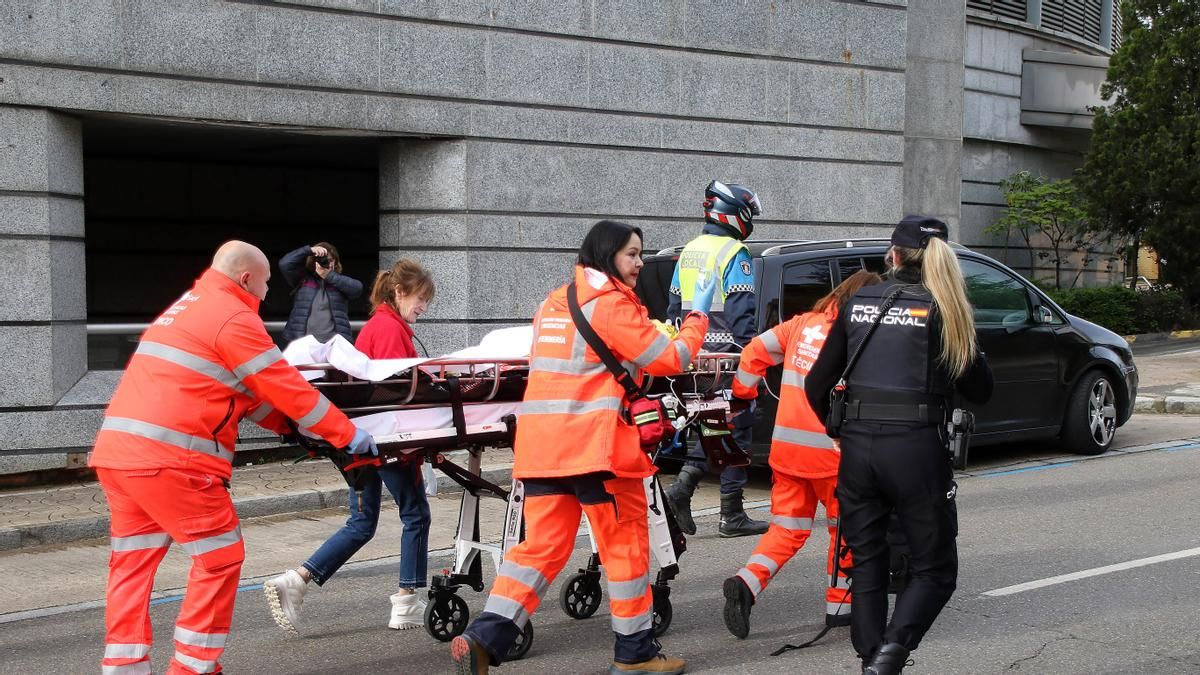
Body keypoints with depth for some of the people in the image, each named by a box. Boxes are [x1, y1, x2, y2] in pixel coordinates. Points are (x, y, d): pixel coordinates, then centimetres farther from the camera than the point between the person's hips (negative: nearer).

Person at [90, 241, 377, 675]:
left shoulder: (187, 308, 25)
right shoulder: (234, 317, -5)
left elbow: (240, 387, 25)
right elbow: (286, 386, -5)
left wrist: (288, 426, 19)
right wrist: (348, 435, 2)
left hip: (117, 450, 9)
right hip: (169, 459, -9)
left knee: (133, 564, 13)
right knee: (220, 557, 2)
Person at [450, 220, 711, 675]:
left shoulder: (554, 302, 19)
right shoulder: (612, 304, -7)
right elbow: (670, 360, -4)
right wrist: (697, 317, 12)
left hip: (540, 441, 7)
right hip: (596, 442, -7)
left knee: (541, 545, 6)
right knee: (626, 542, 6)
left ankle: (483, 638, -7)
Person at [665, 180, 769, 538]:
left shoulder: (688, 252, 14)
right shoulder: (734, 254, -11)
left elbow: (674, 306, 17)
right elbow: (741, 312, -17)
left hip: (695, 356, 8)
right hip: (727, 354, -7)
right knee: (735, 427, 0)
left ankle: (684, 483, -2)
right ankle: (732, 515, 4)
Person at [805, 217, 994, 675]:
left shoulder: (858, 304, 9)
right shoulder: (942, 311, -2)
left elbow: (816, 386, 11)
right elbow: (980, 389, 4)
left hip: (857, 445, 3)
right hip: (916, 448, -3)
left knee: (866, 564, 17)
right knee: (934, 570, 8)